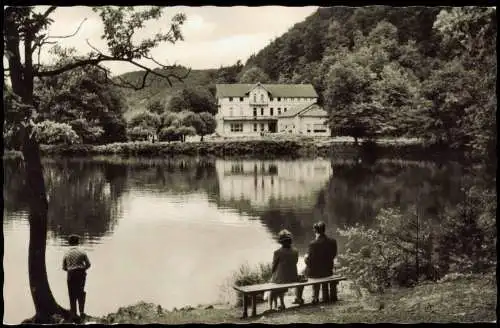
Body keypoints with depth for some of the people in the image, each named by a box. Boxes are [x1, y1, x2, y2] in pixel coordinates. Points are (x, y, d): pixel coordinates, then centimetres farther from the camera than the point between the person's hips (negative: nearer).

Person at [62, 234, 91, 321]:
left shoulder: (66, 254, -1)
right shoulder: (82, 252, -4)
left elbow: (64, 267, 2)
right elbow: (88, 264, -3)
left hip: (71, 275, 0)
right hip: (81, 274, 0)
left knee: (72, 294, 9)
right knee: (81, 293, 14)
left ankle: (74, 314, 9)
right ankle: (82, 311, 4)